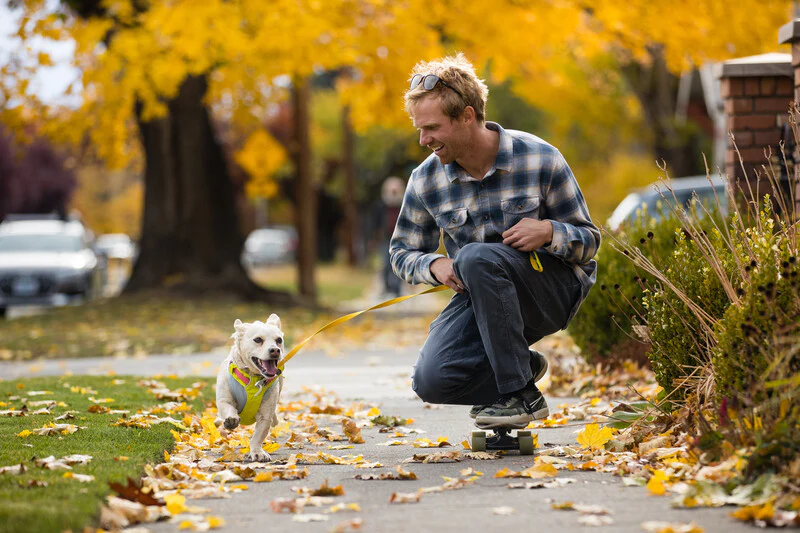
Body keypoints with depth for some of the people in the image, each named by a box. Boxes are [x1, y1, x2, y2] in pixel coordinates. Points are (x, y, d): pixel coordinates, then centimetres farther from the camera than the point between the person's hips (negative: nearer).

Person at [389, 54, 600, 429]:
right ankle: (523, 366, 7)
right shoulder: (425, 180, -3)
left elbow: (588, 240, -3)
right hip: (480, 298, 4)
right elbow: (402, 252, 12)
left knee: (476, 257, -36)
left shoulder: (540, 159, -11)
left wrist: (549, 232, -26)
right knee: (431, 381, -23)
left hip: (555, 287, -4)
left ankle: (520, 395, -27)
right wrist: (434, 266, -12)